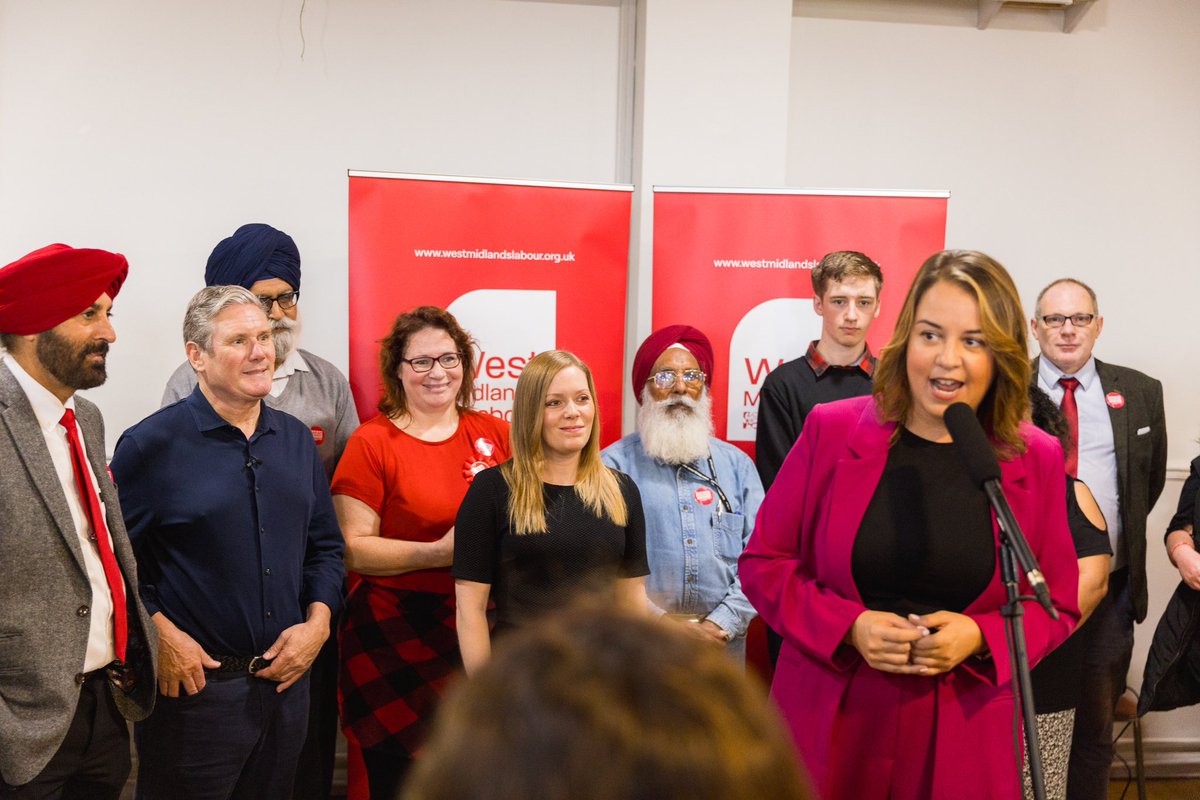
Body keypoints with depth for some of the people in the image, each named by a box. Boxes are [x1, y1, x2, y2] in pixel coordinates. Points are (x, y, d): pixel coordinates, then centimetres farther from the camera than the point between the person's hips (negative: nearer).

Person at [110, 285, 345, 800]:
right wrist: (160, 635, -16)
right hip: (193, 684, -5)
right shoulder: (153, 444, -9)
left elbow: (325, 545, 12)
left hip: (287, 680, 5)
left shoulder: (296, 439, 8)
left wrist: (317, 622, -1)